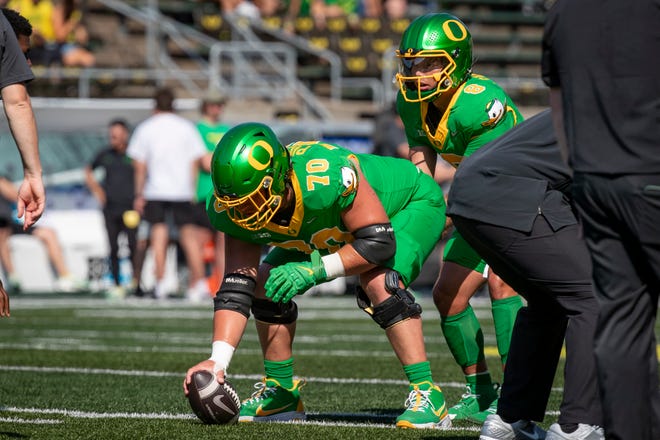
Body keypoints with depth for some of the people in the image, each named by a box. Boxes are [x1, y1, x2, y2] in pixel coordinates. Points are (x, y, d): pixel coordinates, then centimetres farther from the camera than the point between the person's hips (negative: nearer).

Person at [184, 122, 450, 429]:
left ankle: (427, 394, -25)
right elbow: (235, 290, -22)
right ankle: (281, 392, 13)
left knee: (379, 283, -32)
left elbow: (379, 243, -35)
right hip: (336, 227, 7)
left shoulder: (327, 177, -44)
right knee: (265, 285, -3)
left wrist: (315, 270, -40)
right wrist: (217, 360, -33)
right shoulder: (234, 208, -24)